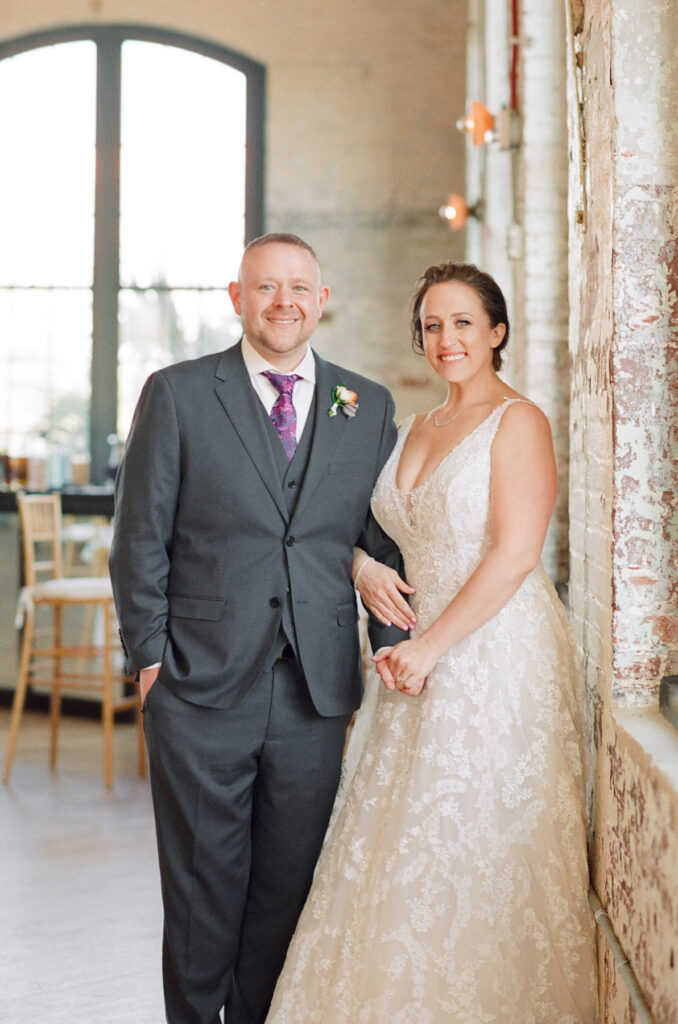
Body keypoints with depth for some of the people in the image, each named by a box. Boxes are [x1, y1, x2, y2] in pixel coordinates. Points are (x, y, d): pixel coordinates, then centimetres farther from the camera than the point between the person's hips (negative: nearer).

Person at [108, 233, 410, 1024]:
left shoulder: (369, 407, 8)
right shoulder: (176, 394, 0)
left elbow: (385, 541, 10)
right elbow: (140, 539, 0)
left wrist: (394, 648, 2)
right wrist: (150, 658, -4)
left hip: (316, 693, 2)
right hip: (201, 691, -2)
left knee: (289, 886, 12)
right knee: (202, 885, 9)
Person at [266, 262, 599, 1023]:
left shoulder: (518, 423, -8)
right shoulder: (415, 428, 14)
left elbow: (514, 554, -16)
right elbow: (390, 529, 23)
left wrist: (430, 646, -16)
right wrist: (363, 566, 0)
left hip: (498, 656, -7)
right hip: (423, 660, 7)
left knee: (482, 855, 0)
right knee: (404, 852, 9)